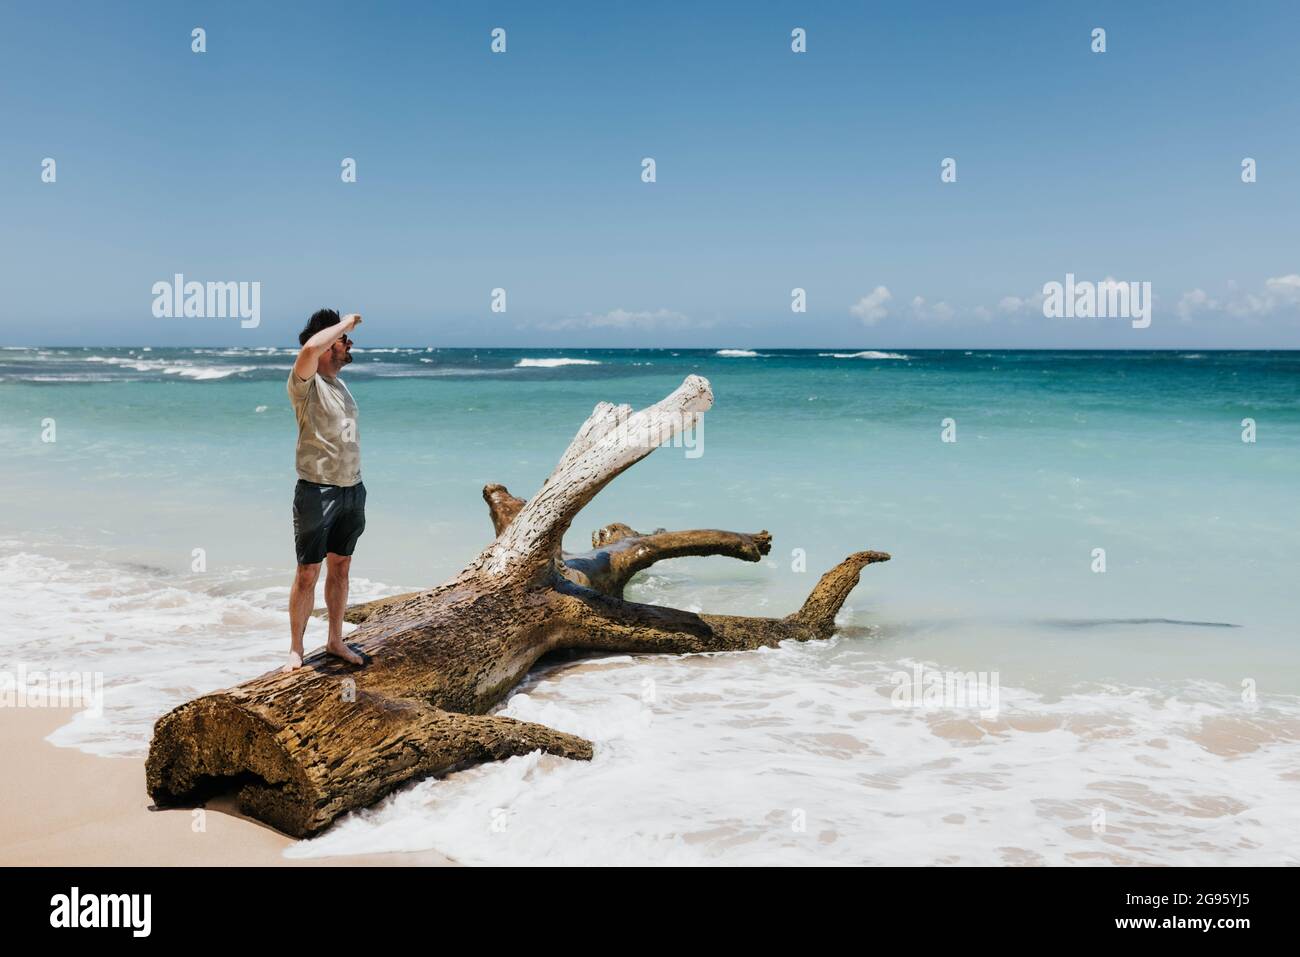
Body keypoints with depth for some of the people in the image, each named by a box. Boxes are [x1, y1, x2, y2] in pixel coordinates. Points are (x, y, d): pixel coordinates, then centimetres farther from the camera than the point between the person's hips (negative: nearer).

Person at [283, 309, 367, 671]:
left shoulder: (341, 385, 15)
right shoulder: (306, 383, -10)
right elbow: (310, 347, -33)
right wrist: (345, 323, -18)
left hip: (352, 491, 7)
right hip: (318, 491, -7)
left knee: (340, 568, 13)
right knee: (308, 573, -1)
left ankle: (335, 641, 23)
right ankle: (296, 650, 8)